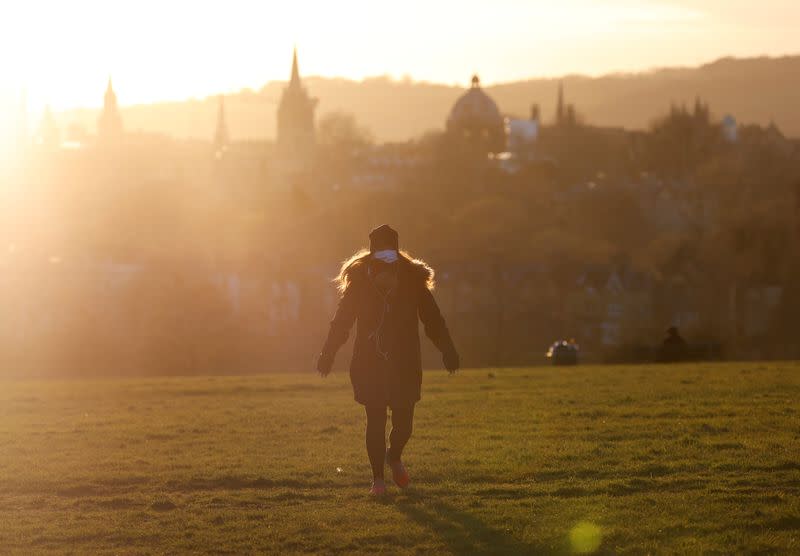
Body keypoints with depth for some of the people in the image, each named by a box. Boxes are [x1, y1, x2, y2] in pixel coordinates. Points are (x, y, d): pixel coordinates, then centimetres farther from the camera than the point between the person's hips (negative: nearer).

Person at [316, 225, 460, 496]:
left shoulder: (412, 281, 0)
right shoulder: (359, 282, -1)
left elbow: (433, 319, 3)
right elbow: (341, 322, 4)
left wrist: (448, 351, -4)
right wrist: (327, 355, -3)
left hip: (405, 365, 1)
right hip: (369, 364, -1)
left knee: (403, 422, 1)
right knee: (376, 420, -5)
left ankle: (394, 457, 33)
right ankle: (378, 478, 5)